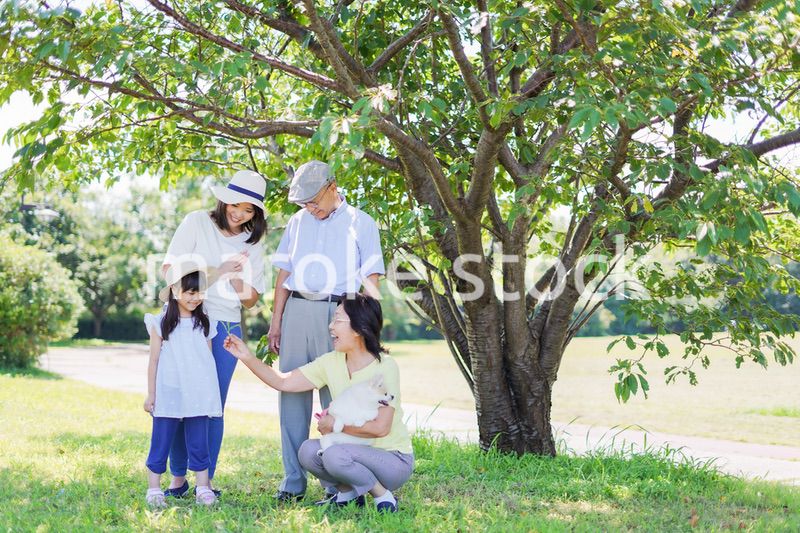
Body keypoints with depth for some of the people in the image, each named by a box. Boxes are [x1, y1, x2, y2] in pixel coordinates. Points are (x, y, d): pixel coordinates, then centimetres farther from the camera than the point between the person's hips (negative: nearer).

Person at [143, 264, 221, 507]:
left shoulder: (204, 324, 8)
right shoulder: (162, 323, -1)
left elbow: (208, 359, 12)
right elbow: (154, 360, 2)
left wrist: (212, 394, 11)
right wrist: (150, 394, 1)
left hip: (198, 396, 3)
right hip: (169, 395, -2)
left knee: (199, 443, 6)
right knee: (161, 443, 2)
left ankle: (203, 489, 12)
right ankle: (154, 489, 11)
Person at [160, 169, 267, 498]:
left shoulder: (253, 243, 11)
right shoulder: (197, 222, 1)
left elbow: (251, 300, 10)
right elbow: (170, 268, -5)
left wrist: (237, 279, -10)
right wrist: (217, 272, -13)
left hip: (226, 327, 3)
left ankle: (207, 480, 10)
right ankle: (178, 477, 11)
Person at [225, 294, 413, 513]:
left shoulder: (384, 367, -20)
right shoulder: (331, 362, -1)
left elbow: (380, 427, -24)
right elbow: (284, 382, 2)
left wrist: (335, 424, -15)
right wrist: (248, 357, -8)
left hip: (394, 460, -6)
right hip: (357, 452, 6)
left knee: (335, 455, -30)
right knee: (308, 451, -16)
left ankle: (384, 497, -7)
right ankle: (348, 493, 8)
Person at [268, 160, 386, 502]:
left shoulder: (360, 223, 5)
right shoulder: (298, 222, 16)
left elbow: (371, 278, 1)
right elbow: (284, 274, 15)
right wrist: (276, 321, 8)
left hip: (337, 312, -4)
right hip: (296, 310, 4)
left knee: (336, 397, -3)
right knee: (292, 394, 2)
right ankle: (293, 481, 8)